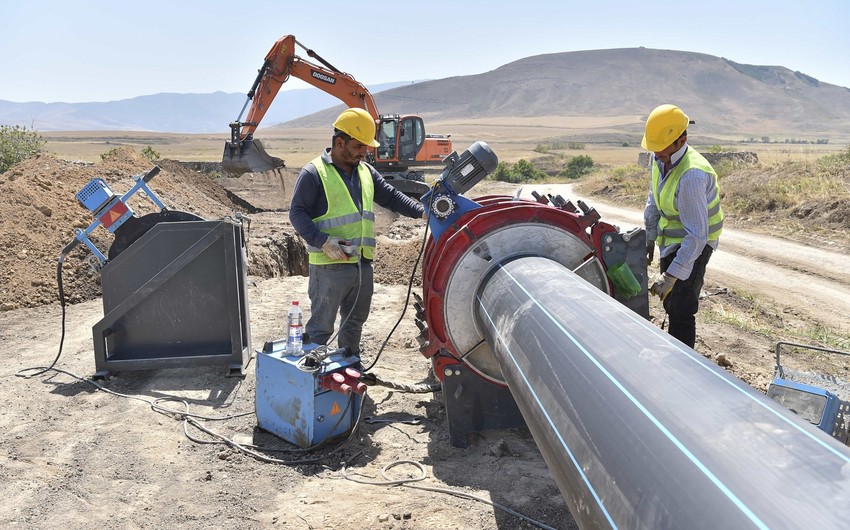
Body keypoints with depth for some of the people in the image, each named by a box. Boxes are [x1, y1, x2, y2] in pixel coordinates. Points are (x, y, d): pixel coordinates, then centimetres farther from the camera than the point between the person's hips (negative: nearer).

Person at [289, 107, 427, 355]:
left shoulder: (366, 172, 13)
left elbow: (391, 197, 16)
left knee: (355, 321, 21)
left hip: (363, 264, 8)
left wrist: (422, 212, 2)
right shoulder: (313, 173, -9)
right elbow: (297, 213, -12)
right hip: (330, 266, -8)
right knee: (321, 327, -1)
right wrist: (322, 241, -24)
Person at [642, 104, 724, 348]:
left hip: (694, 243, -9)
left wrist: (671, 275, -34)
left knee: (681, 310, -10)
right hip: (671, 239, 9)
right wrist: (649, 238, 13)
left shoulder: (692, 175, -34)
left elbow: (697, 235, -34)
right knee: (670, 303, 20)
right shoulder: (660, 159, -7)